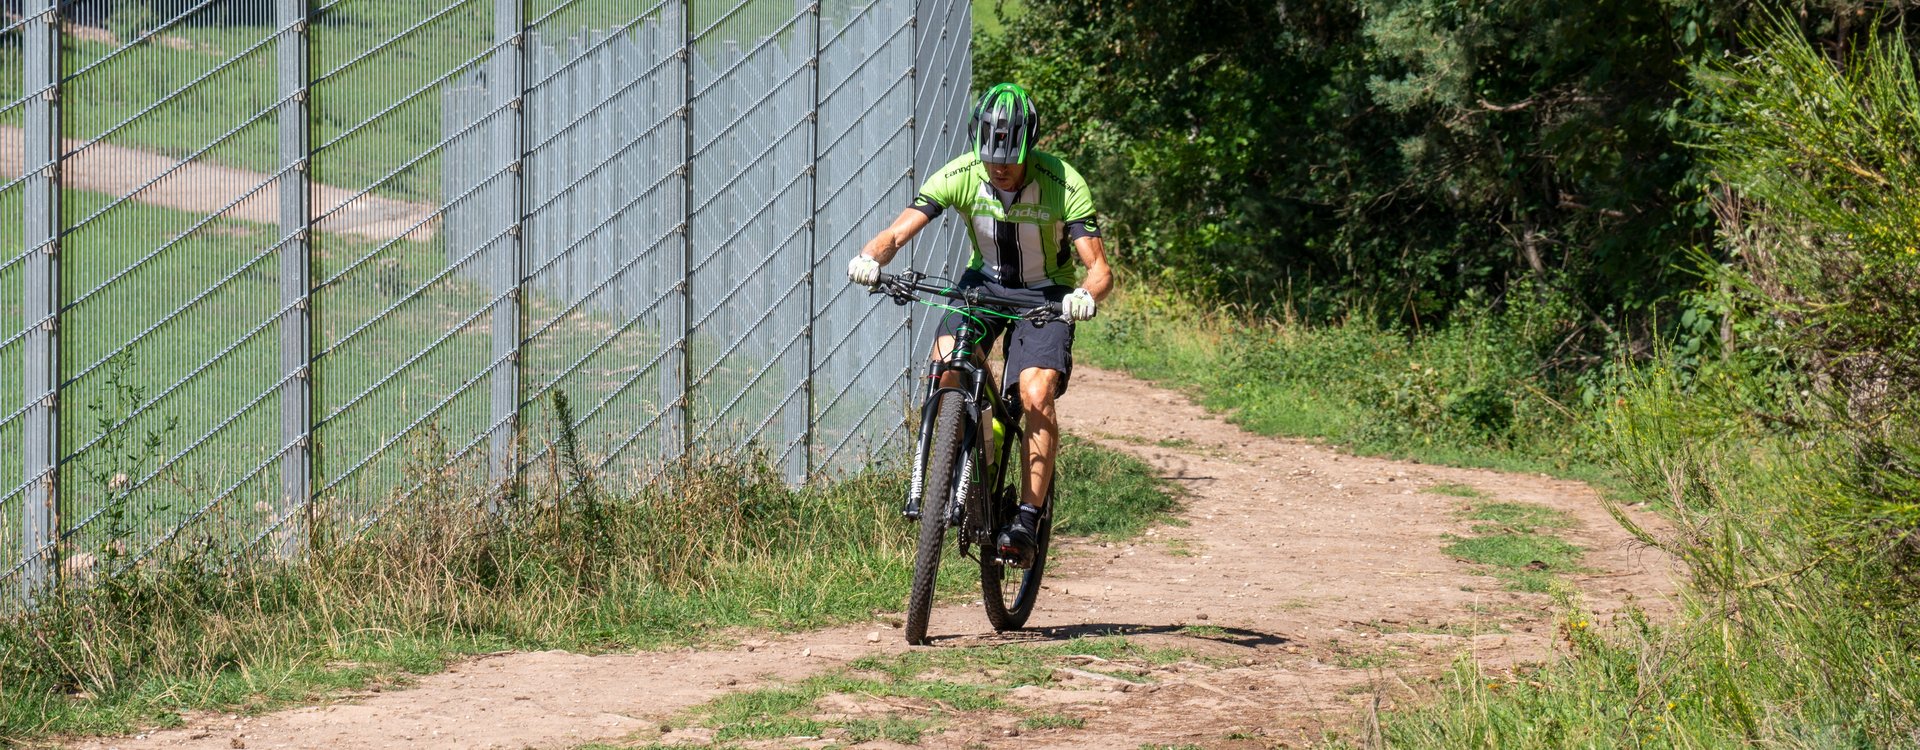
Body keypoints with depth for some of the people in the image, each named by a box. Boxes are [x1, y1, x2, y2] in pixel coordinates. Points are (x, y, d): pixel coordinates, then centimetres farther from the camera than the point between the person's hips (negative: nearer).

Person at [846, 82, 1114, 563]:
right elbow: (898, 232, -24)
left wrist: (1087, 295, -54)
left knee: (1036, 396, -25)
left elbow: (1100, 269, -30)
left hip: (1045, 292, -3)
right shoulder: (960, 176, -20)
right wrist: (871, 258, -47)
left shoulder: (1063, 185, -27)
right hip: (985, 281, 3)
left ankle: (1026, 521, -18)